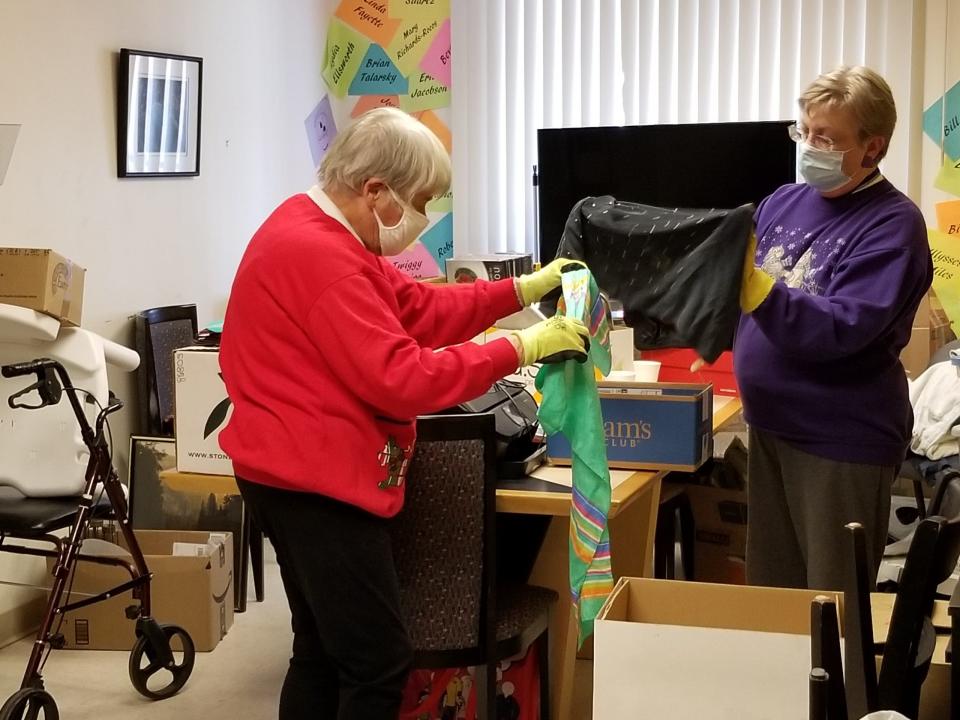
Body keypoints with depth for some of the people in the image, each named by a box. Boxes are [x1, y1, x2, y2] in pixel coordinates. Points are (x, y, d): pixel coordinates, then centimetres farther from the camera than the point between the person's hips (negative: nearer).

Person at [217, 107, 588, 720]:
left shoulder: (317, 231, 11)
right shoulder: (320, 255, -23)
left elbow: (419, 309, 13)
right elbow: (400, 379, -26)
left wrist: (524, 290, 6)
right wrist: (522, 349, -20)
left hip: (301, 475, 11)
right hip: (317, 482, -11)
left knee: (325, 655, 18)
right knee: (380, 663, -5)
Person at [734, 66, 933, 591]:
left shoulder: (893, 225, -14)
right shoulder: (782, 202, 5)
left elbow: (840, 330, -25)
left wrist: (751, 284, -36)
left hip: (842, 441, -6)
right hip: (770, 426, 6)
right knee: (768, 588, 17)